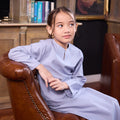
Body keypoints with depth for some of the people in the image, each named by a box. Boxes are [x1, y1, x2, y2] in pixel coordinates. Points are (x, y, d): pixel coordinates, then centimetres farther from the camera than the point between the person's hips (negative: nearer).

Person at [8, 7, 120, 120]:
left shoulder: (77, 53, 3)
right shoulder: (45, 47, -13)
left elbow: (79, 78, 7)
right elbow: (14, 52, -18)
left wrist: (65, 84, -15)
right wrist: (40, 67, -22)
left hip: (73, 91, 6)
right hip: (57, 99, -6)